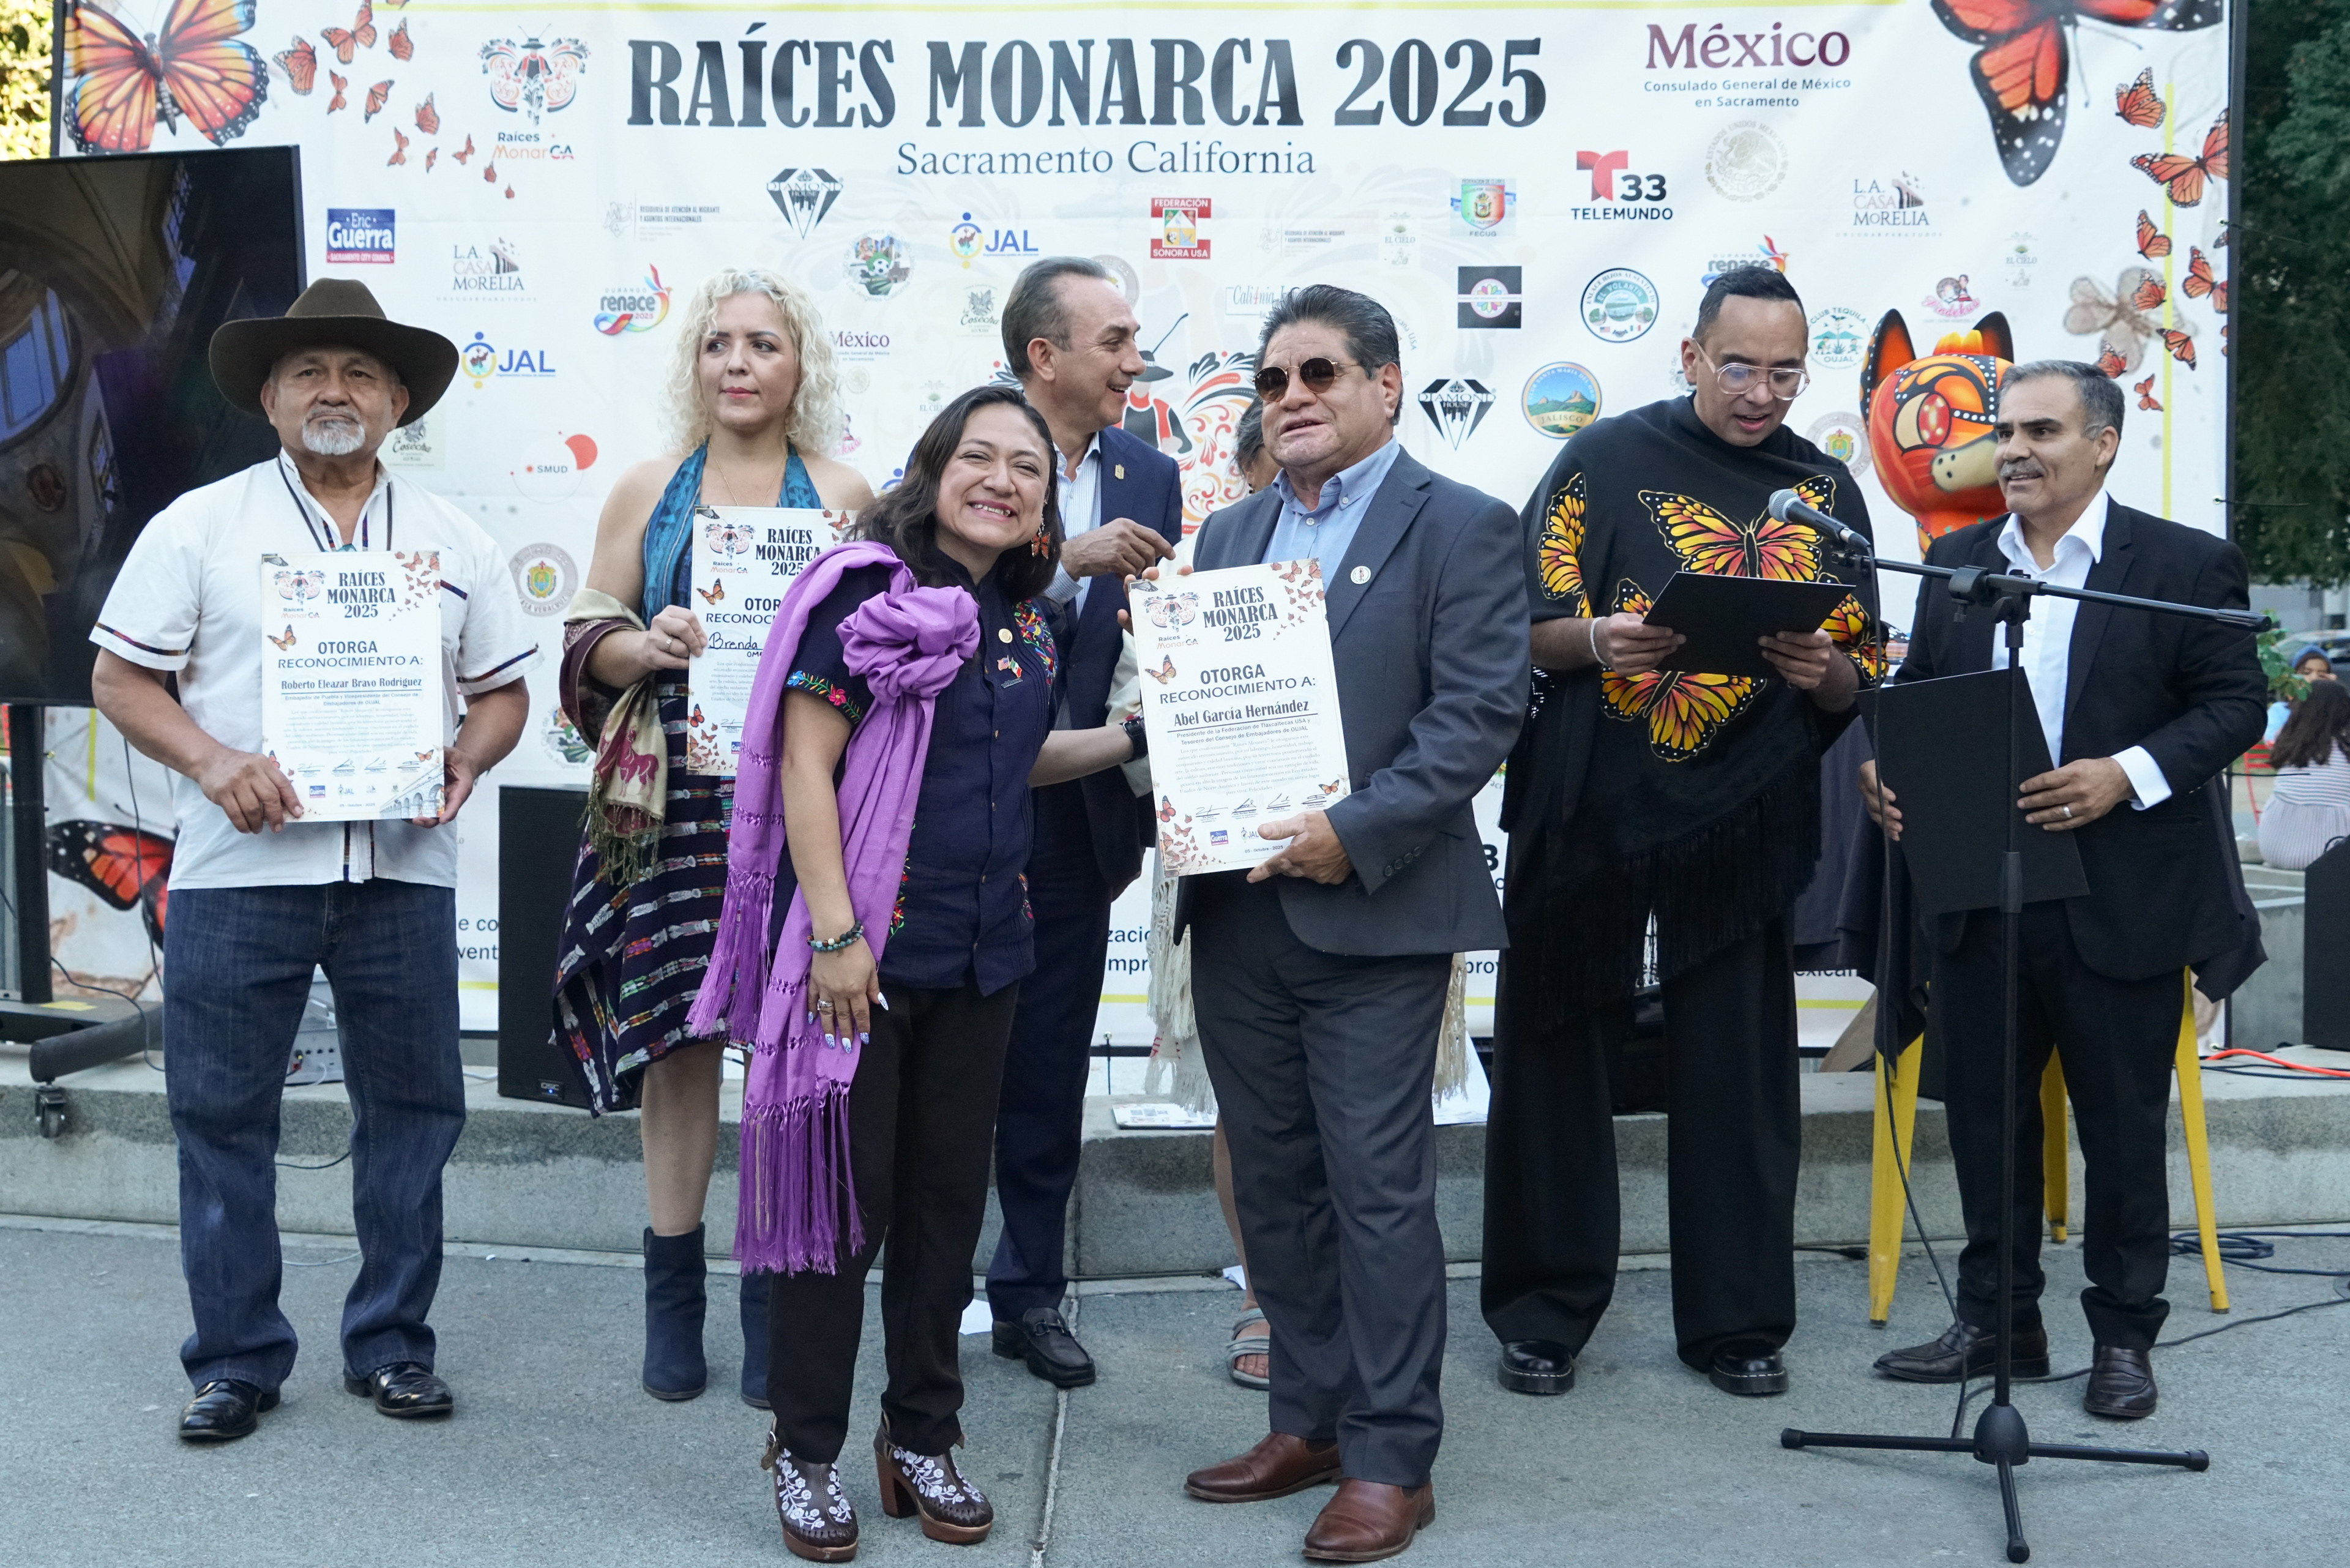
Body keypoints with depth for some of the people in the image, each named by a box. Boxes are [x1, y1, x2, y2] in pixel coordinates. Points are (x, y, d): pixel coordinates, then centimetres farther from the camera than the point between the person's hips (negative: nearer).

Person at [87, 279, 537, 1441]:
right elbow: (120, 678, 2)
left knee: (411, 1111, 7)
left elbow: (503, 691, 14)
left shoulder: (453, 541, 11)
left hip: (401, 868, 2)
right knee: (223, 1118, 3)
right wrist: (212, 762, -14)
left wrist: (464, 760, -7)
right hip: (238, 869, -2)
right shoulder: (200, 526, 4)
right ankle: (236, 1358, 16)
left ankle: (392, 1343, 21)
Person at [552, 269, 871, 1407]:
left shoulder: (843, 496, 8)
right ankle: (673, 1299, 15)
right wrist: (646, 648, -9)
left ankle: (775, 1300, 12)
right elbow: (585, 638, 11)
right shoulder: (648, 490, 12)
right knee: (676, 1036, 1)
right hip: (676, 804, 1)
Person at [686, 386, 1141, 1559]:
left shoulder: (1022, 624, 12)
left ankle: (922, 1439, 27)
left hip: (981, 955, 7)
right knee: (839, 1194, 2)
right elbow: (803, 764, -14)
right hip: (866, 950, -7)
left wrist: (1132, 737, 16)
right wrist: (835, 934, -20)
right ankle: (805, 1452, 16)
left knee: (947, 1198, 13)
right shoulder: (872, 593, -9)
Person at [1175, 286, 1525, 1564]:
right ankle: (1309, 1422, 25)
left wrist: (1354, 831, -19)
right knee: (1274, 1183, 12)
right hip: (1236, 910, 6)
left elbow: (1478, 713, -12)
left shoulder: (1460, 528, -3)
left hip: (1375, 915, -6)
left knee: (1378, 1188, -2)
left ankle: (1391, 1458, 8)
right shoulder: (1228, 534, 17)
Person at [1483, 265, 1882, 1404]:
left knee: (1740, 1074, 5)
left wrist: (1826, 672, -11)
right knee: (1554, 1053, 3)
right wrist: (1595, 640, -22)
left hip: (1741, 827, 2)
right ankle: (1544, 1310, 16)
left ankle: (1736, 1321, 18)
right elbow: (1522, 627, -2)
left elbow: (1860, 680, 12)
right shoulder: (1607, 459, 2)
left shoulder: (1824, 491, 11)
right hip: (1587, 813, -2)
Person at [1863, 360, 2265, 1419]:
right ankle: (1997, 1323, 25)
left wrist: (2126, 774, -19)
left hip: (2123, 903, -4)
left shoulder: (2186, 565, -3)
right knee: (1983, 1116, 11)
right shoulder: (1956, 563, 11)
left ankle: (2123, 1337, 20)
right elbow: (1915, 693, 12)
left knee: (2122, 1125, 6)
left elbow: (2236, 703, -6)